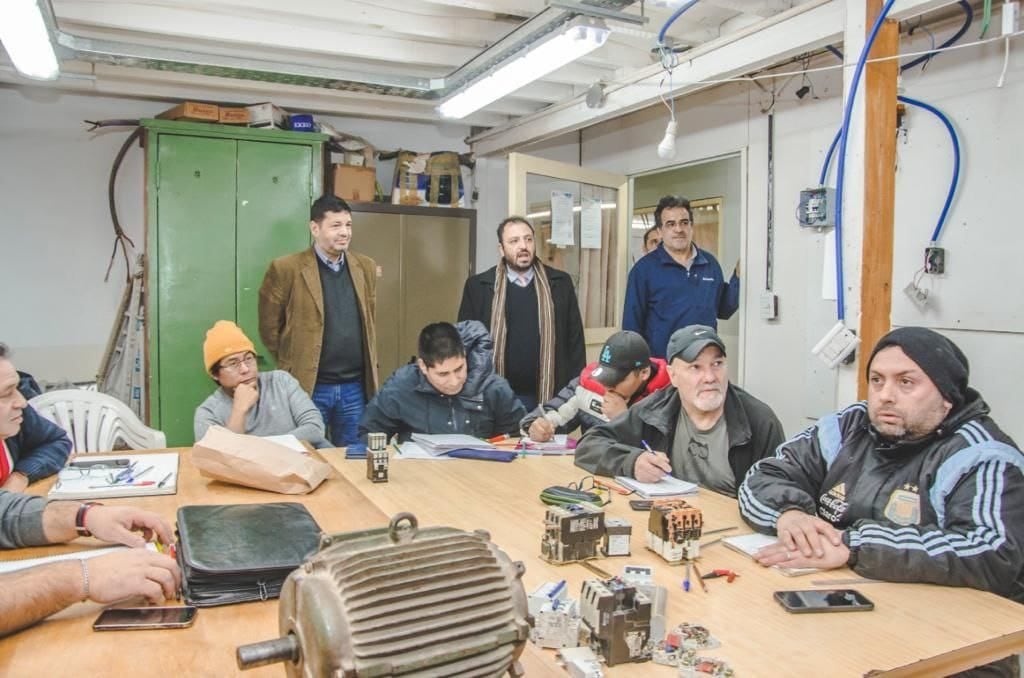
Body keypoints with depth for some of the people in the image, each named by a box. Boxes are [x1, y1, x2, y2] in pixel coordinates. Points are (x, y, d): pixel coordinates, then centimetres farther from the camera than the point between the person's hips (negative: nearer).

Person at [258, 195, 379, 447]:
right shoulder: (286, 269, -8)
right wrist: (292, 364, 5)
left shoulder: (366, 267, 7)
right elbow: (269, 326, -1)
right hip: (309, 387, -4)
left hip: (355, 387, 4)